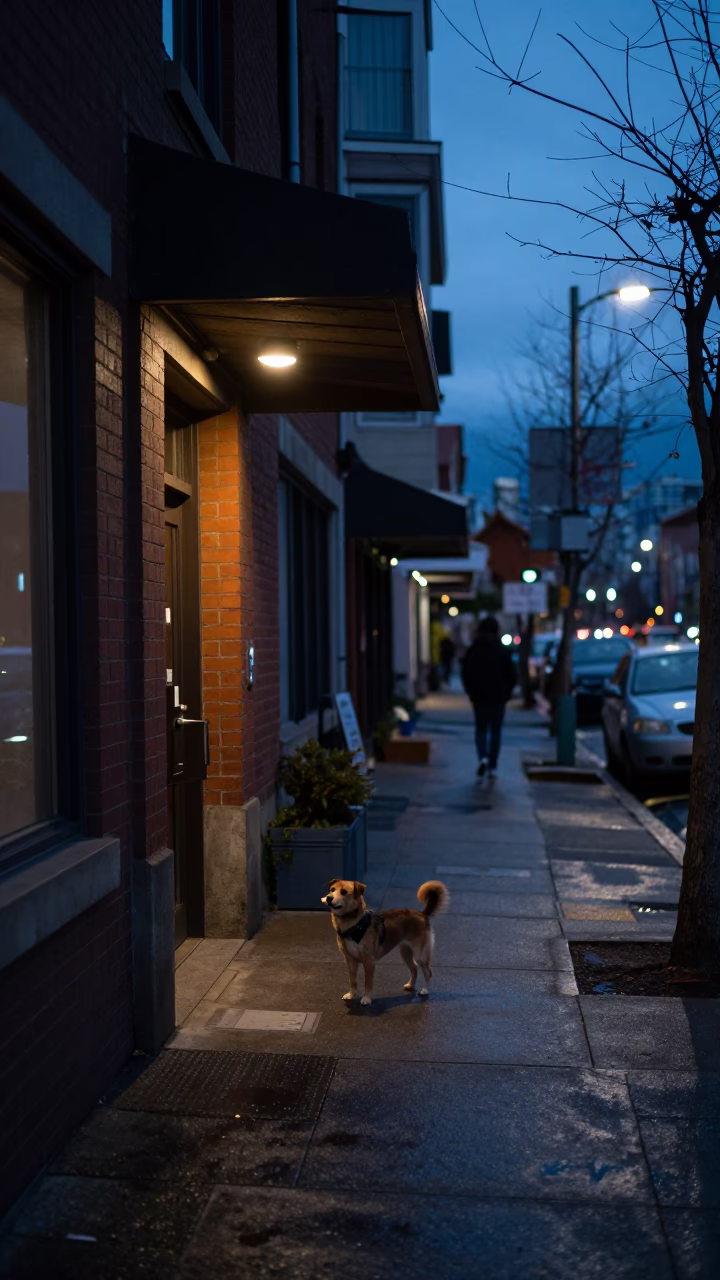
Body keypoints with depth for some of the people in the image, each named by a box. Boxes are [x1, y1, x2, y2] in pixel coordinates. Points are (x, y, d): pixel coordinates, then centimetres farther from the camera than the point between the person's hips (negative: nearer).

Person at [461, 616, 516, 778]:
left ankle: (483, 757, -16)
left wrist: (471, 692, 10)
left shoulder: (473, 650, -1)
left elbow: (466, 674, 0)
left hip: (479, 697, 0)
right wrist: (506, 693, 10)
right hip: (498, 698, 0)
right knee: (495, 731, 8)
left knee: (481, 730, 10)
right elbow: (511, 675, -2)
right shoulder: (504, 651, -3)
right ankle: (493, 767, 7)